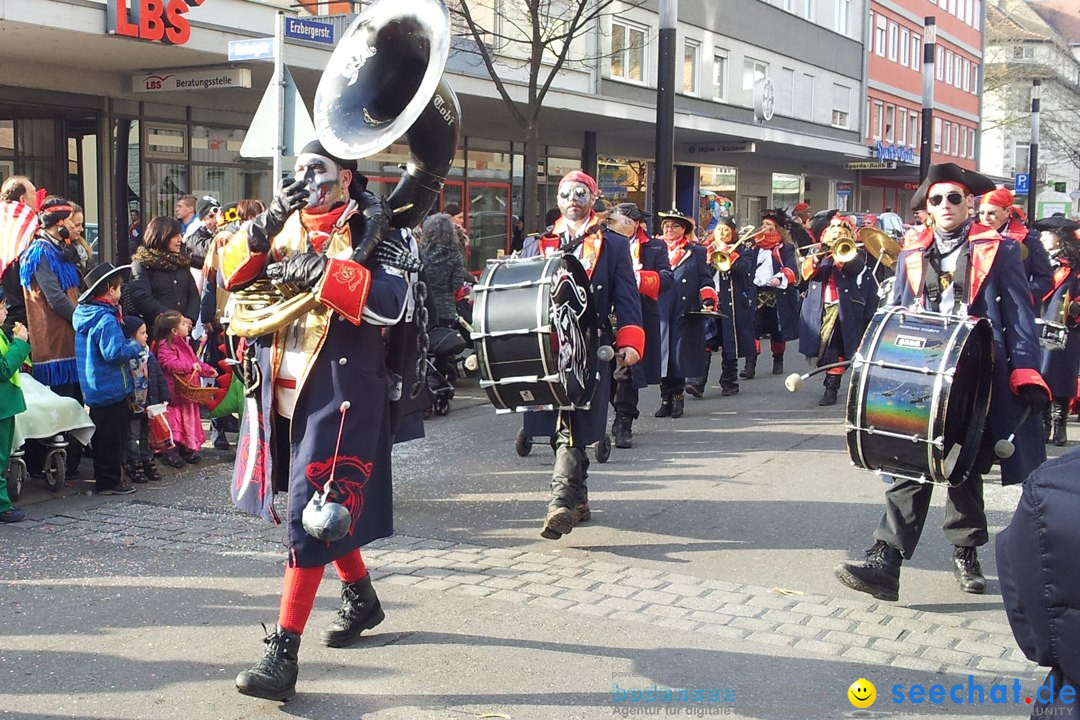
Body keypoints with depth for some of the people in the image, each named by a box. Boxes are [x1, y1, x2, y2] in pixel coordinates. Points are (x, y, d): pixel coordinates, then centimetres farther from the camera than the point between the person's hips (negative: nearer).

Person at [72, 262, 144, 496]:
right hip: (111, 387, -9)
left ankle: (105, 478, 25)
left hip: (93, 389, 9)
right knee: (113, 436, -1)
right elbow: (114, 352, -26)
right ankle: (109, 481, 4)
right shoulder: (106, 319, -20)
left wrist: (127, 345, 15)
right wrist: (135, 347, -10)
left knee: (103, 436, 17)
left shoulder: (83, 314, 10)